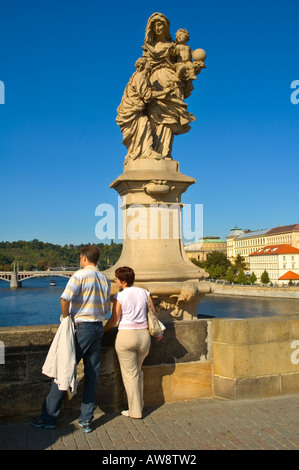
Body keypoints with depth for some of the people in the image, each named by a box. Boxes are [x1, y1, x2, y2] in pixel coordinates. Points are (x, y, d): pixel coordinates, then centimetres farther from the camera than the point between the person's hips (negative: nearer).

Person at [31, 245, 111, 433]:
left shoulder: (80, 275, -10)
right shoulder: (105, 280, 10)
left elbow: (65, 299, -23)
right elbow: (106, 308, 12)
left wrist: (65, 317, -8)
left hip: (81, 327, -6)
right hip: (98, 327, 6)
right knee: (92, 375, 9)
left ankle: (49, 417, 16)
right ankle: (86, 421, 16)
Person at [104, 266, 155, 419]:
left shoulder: (119, 296, -9)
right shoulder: (144, 293, 4)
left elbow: (114, 320, -6)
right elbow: (153, 314, 10)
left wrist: (102, 330, 11)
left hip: (126, 336, -5)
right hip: (144, 335, 5)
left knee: (129, 373, 7)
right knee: (138, 370, 22)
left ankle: (135, 411, 14)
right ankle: (139, 404, 30)